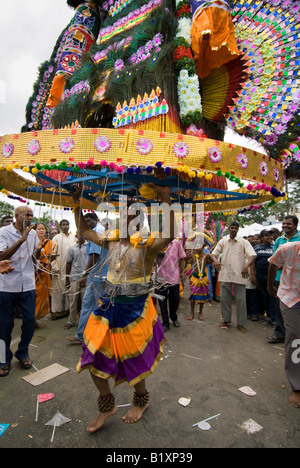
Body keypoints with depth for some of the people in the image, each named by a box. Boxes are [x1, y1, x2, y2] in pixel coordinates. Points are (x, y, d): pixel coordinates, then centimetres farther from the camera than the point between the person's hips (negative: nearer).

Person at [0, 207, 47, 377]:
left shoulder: (33, 233, 6)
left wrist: (38, 249, -9)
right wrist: (22, 239, -25)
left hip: (28, 285, 4)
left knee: (30, 320, 5)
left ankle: (22, 352, 28)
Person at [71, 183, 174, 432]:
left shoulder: (147, 243, -15)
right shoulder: (112, 239, 3)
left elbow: (169, 236, -37)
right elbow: (84, 230, 16)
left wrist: (166, 201, -42)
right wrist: (77, 203, 9)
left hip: (135, 309, -5)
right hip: (109, 305, 6)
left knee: (133, 359, 12)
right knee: (94, 355, 10)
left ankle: (141, 400, 45)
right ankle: (107, 405, 36)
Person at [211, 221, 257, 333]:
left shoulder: (243, 242, 1)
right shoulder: (222, 242, 9)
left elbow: (253, 255, -8)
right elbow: (214, 253, 9)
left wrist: (246, 265, -27)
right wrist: (215, 261, -15)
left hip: (239, 275, -2)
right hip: (225, 274, 2)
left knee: (241, 299, 2)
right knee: (224, 298, 9)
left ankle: (241, 323, 14)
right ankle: (226, 319, 26)